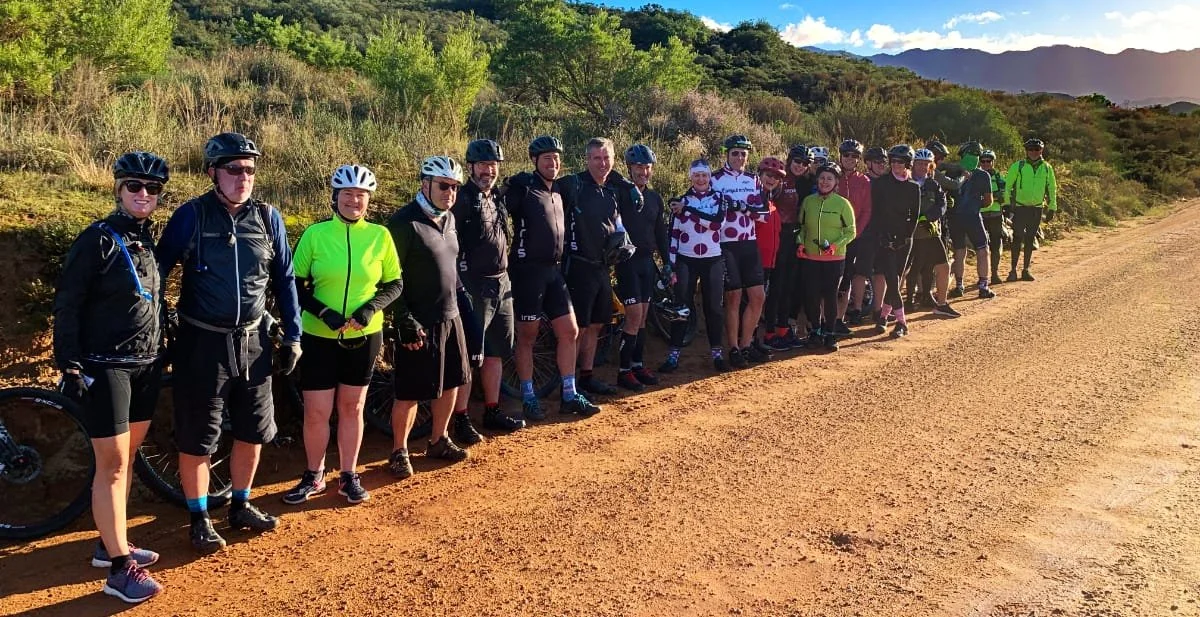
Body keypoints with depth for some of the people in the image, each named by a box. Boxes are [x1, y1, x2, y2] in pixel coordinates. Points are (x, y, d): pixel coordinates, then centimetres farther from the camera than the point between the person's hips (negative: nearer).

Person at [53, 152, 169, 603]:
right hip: (105, 368, -7)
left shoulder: (150, 242, 11)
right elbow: (67, 304, -11)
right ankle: (119, 569, 1)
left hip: (146, 366, 7)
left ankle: (112, 543, 27)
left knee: (127, 456, 14)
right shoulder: (97, 239, -10)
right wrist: (69, 364, -16)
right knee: (112, 464, -4)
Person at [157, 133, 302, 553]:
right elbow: (159, 269, -6)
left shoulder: (268, 217, 1)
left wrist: (293, 335, 7)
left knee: (253, 431, 13)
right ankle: (200, 518, 23)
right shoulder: (191, 216, -9)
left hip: (252, 342, 3)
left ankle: (240, 506, 32)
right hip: (202, 343, -3)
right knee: (197, 438, 6)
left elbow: (284, 278, 8)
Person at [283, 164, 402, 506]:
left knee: (352, 407, 13)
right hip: (319, 336, -1)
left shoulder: (380, 235, -4)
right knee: (316, 411, 4)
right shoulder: (315, 234, -7)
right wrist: (323, 312, -17)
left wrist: (371, 307, -14)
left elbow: (395, 284, 3)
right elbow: (296, 285, -2)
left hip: (364, 336, 1)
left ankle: (349, 476, 27)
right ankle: (314, 476, 25)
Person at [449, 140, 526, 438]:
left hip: (502, 284, 8)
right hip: (474, 287, -8)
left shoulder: (496, 198, 13)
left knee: (495, 352, 14)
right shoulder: (462, 200, -12)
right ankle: (461, 420, 5)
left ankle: (492, 412, 25)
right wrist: (460, 286, -19)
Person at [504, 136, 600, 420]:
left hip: (554, 271, 7)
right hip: (528, 271, -7)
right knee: (527, 336, 3)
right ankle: (528, 398, 14)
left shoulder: (558, 192, 15)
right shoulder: (522, 186, -8)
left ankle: (570, 396, 16)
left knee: (569, 331, 6)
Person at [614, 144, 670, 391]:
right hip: (627, 261, -6)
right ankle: (624, 371, 0)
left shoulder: (655, 198, 11)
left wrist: (667, 263, 12)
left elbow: (661, 232, 15)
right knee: (634, 317, -9)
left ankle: (639, 365, 19)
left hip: (647, 261, 6)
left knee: (642, 317, 10)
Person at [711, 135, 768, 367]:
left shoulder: (753, 180, 12)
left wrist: (747, 208, -14)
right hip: (726, 245, -5)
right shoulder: (715, 179, -1)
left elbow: (764, 213, 3)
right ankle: (734, 350, 9)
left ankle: (746, 345, 18)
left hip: (749, 244, 5)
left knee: (758, 297, 4)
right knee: (733, 298, -2)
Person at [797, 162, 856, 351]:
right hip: (810, 257, 2)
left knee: (830, 295, 1)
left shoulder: (842, 204, -3)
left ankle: (829, 333, 16)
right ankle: (815, 330, 20)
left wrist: (835, 246, -16)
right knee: (811, 295, 1)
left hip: (834, 259, -2)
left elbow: (850, 232, -1)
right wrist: (800, 242, -2)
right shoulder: (808, 201, 5)